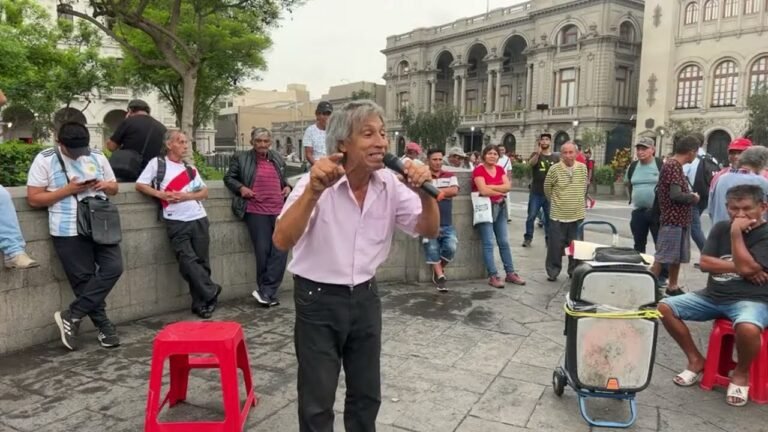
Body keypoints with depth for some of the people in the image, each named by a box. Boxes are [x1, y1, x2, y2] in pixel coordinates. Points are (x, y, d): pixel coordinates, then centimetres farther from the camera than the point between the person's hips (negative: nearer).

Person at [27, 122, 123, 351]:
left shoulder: (98, 157, 9)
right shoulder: (45, 160, -3)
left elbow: (114, 187, 18)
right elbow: (33, 199, -5)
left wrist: (106, 185, -7)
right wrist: (67, 190, -16)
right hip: (68, 230, -4)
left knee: (113, 268, -7)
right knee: (84, 280, 1)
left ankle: (72, 315, 4)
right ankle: (104, 327, 15)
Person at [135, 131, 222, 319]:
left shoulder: (190, 168, 15)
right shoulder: (157, 163, 4)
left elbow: (205, 191, 14)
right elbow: (140, 185, -1)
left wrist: (187, 196, -4)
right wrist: (162, 195, -12)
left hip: (199, 219, 3)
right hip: (176, 223, -3)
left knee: (201, 261, 3)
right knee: (188, 261, -11)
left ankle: (201, 303, 12)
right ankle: (211, 292, 2)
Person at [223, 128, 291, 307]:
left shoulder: (277, 158, 16)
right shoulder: (241, 159, 4)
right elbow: (229, 178, 9)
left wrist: (287, 186, 9)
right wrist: (241, 188, -8)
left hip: (279, 210, 4)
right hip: (256, 211, -4)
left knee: (281, 249, -4)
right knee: (263, 250, -2)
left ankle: (265, 291, 4)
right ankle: (269, 293, 13)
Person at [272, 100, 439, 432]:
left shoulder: (391, 185, -5)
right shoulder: (318, 183, -18)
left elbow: (430, 231, -2)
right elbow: (282, 241, -28)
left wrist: (424, 193, -22)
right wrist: (313, 191, -43)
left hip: (365, 296, 4)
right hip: (319, 299, -4)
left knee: (367, 395, 19)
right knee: (317, 402, 9)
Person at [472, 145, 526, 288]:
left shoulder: (500, 169, 11)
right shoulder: (478, 170, -9)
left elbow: (508, 186, -3)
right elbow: (483, 191, -19)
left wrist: (491, 186, -14)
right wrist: (500, 192, -5)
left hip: (500, 207, 7)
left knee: (504, 242, 10)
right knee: (489, 243, -8)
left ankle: (510, 273, 17)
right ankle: (493, 276, -4)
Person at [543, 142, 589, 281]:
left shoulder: (583, 168, 0)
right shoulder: (554, 169, -10)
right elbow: (547, 188, 4)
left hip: (578, 215, 3)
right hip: (558, 215, -3)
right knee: (555, 246, 1)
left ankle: (574, 272, 25)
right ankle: (552, 272, 16)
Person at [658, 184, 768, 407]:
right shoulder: (721, 228, 8)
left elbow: (746, 266, -23)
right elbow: (705, 263, 0)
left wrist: (736, 232, -18)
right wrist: (738, 268, -12)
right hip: (713, 296, 6)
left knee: (747, 328, -40)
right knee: (665, 307, -9)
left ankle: (741, 373, -6)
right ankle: (696, 360, 8)